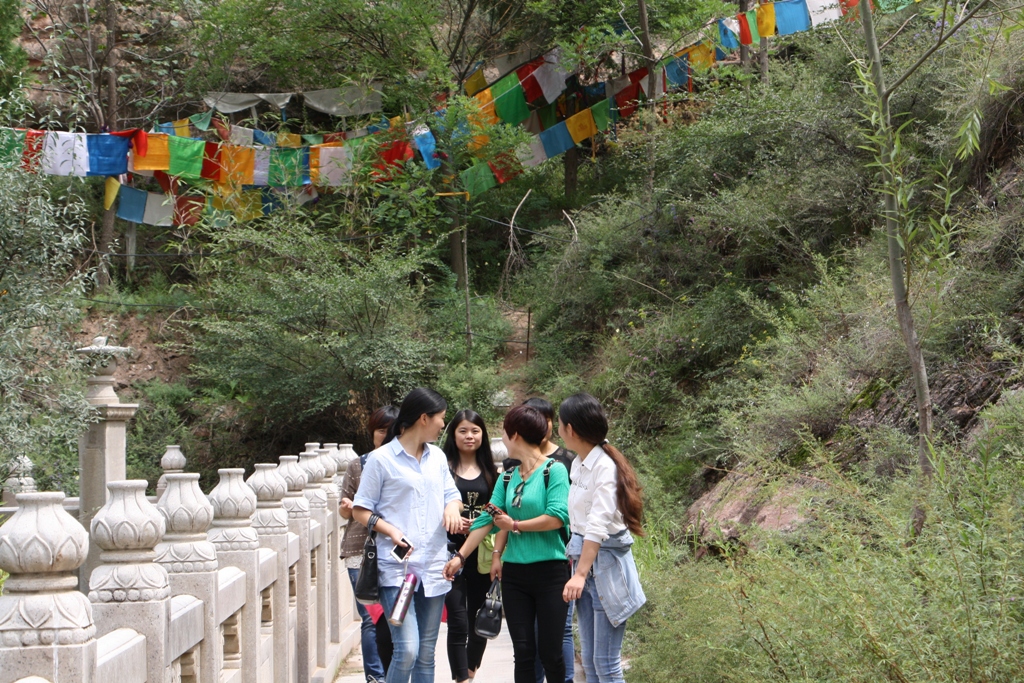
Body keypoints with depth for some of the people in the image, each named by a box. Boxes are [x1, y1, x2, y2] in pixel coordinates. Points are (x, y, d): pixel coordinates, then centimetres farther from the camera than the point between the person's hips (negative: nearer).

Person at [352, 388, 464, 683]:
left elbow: (451, 493, 23)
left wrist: (452, 507, -1)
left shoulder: (437, 456, 13)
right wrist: (390, 530, -18)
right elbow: (360, 510, -1)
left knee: (426, 654, 9)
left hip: (434, 567, 6)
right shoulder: (381, 458, -4)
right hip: (397, 567, -6)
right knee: (407, 650, -17)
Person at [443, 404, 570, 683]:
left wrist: (514, 525, -9)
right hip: (515, 574, 5)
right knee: (523, 652, 6)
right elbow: (487, 518, 9)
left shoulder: (554, 470, -7)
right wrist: (460, 556, 4)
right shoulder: (507, 477, 11)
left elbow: (557, 517, -19)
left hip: (550, 572, -5)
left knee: (550, 652, -1)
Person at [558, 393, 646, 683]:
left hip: (606, 564, -9)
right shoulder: (579, 464, 10)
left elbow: (598, 526, -23)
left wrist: (580, 574, -29)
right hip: (583, 558, 9)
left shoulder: (604, 467, -16)